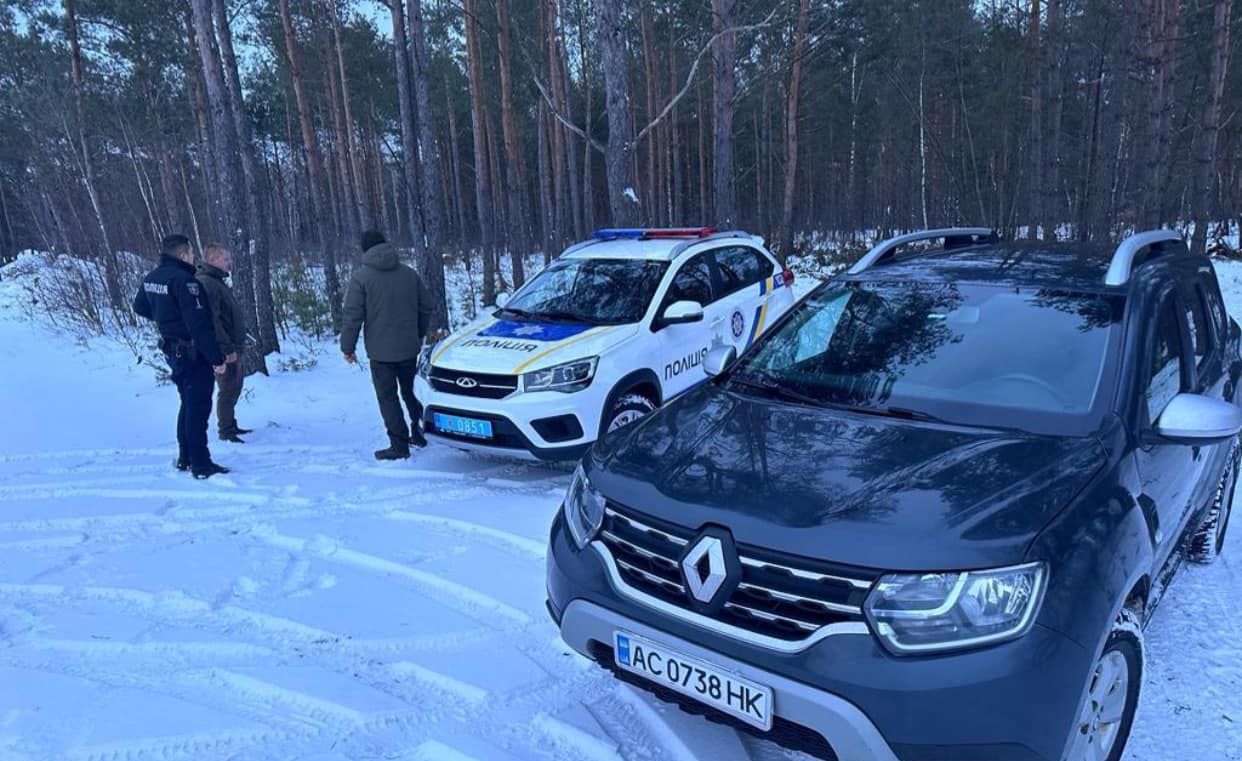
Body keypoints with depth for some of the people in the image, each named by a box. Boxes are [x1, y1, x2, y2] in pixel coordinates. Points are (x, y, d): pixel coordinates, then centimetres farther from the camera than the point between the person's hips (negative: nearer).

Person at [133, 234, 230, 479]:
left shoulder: (151, 278, 6)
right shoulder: (183, 280, -22)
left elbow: (140, 307, 24)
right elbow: (199, 324, -26)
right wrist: (216, 357, -23)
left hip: (172, 349, 9)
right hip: (194, 353, -9)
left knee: (188, 404, 20)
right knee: (199, 407, -2)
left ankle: (185, 458, 28)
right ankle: (201, 464, 2)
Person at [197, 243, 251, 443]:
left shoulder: (217, 282, 15)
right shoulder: (206, 283, -18)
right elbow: (212, 320, -24)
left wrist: (238, 343, 20)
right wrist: (227, 348, -24)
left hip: (232, 346, 10)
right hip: (224, 350, -10)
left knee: (235, 386, 18)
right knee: (228, 389, -2)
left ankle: (230, 425, 30)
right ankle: (225, 431, 8)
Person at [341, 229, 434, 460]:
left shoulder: (361, 276, -8)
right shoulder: (409, 273, 6)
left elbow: (353, 315, -11)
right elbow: (426, 307, 12)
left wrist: (348, 346, -2)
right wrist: (419, 335, 24)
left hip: (381, 351, -5)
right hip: (409, 348, 5)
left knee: (388, 398, 2)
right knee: (410, 392, 20)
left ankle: (399, 445, 3)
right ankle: (421, 434, 26)